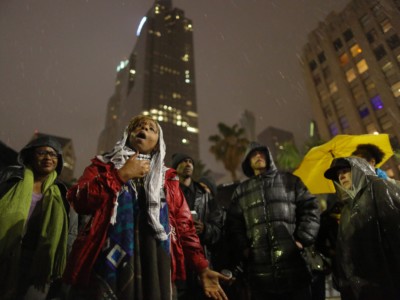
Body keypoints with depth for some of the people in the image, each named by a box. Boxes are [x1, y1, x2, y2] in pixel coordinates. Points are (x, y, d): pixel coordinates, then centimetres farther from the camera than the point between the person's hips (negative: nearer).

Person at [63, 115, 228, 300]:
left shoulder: (168, 179, 13)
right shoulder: (104, 165, 10)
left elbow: (184, 226, 8)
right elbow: (78, 201, -7)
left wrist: (203, 269, -1)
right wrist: (122, 175, -9)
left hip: (153, 270, 2)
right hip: (105, 265, -1)